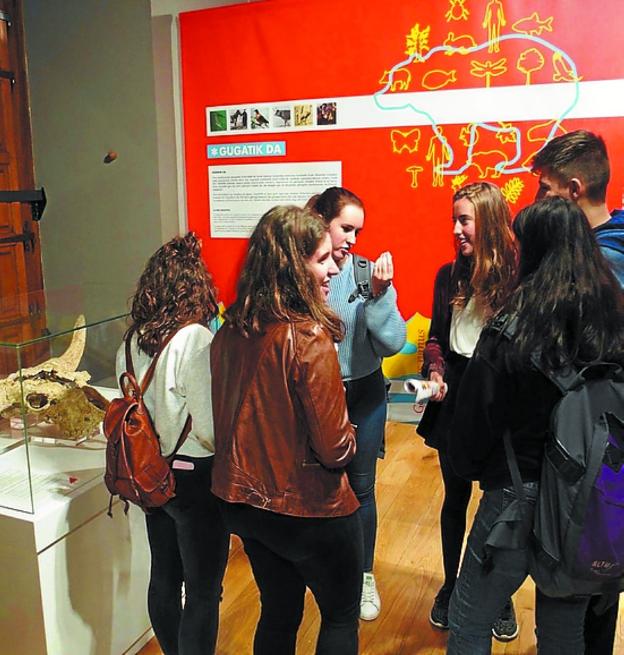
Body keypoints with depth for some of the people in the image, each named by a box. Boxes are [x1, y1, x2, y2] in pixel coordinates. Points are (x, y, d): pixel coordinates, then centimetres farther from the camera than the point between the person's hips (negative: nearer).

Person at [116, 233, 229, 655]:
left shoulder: (132, 341, -2)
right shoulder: (196, 340, -23)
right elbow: (211, 429, -22)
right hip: (195, 477, -7)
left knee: (164, 577, 23)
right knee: (203, 590, 10)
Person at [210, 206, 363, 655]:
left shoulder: (230, 330, -5)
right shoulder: (308, 338, -25)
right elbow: (335, 450, -22)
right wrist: (349, 440, -2)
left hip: (242, 500, 7)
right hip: (308, 510, -6)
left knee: (279, 613, 26)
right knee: (342, 617, 20)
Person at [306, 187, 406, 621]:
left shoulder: (366, 272, -11)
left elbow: (393, 343, -15)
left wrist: (380, 294, -26)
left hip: (364, 394, 1)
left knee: (361, 487, 14)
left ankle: (364, 575, 36)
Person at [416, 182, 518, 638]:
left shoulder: (515, 276, -11)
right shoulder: (449, 276, 4)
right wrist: (436, 374, -6)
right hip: (455, 398, 4)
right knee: (455, 498, 16)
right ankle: (451, 586, 36)